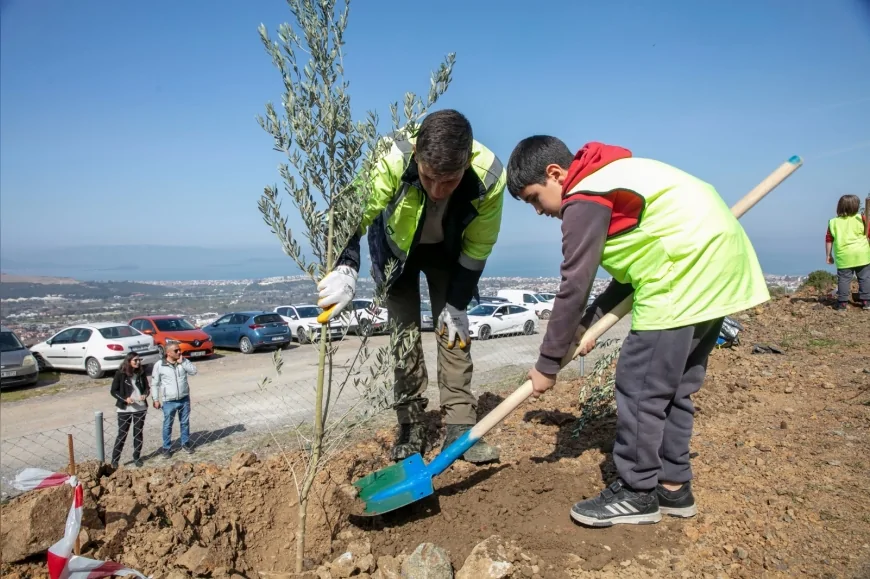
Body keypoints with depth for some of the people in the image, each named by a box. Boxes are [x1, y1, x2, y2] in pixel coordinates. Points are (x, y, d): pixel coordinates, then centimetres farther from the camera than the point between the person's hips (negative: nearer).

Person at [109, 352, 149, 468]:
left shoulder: (141, 373, 2)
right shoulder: (120, 373, -8)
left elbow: (146, 387, 11)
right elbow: (113, 391, -5)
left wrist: (145, 395, -11)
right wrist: (125, 398, -18)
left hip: (140, 408, 3)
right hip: (125, 409, -3)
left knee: (138, 433, 11)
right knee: (122, 434, 3)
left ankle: (137, 457, 24)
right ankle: (115, 459, 15)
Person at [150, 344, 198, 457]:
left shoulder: (184, 361, -1)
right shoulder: (159, 365, -9)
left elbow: (193, 371, -14)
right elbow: (155, 384, -3)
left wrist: (182, 361, -17)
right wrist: (155, 399, -3)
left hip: (184, 399, 3)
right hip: (169, 401, -2)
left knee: (185, 423, 15)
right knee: (167, 425, 9)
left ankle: (185, 443, 31)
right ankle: (166, 447, 23)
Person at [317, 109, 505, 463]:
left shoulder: (489, 177, -34)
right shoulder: (393, 158, -41)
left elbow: (477, 249, -19)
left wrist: (456, 305, -13)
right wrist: (345, 269, -54)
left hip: (447, 251, 1)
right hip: (396, 247, -1)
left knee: (453, 329, -6)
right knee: (404, 333, -4)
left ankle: (460, 427, 3)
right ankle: (410, 429, 6)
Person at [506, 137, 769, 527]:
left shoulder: (584, 198, -10)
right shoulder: (613, 173, 19)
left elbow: (574, 286, -11)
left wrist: (547, 364, -2)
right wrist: (591, 319, 14)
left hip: (688, 273, -10)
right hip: (720, 264, 10)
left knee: (639, 386, -3)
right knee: (674, 386, 14)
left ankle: (638, 493, 8)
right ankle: (673, 486, 23)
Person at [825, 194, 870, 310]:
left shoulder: (833, 222, 5)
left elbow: (829, 240, 7)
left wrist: (829, 255, 14)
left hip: (843, 256, 1)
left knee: (844, 279, 4)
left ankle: (842, 302, 3)